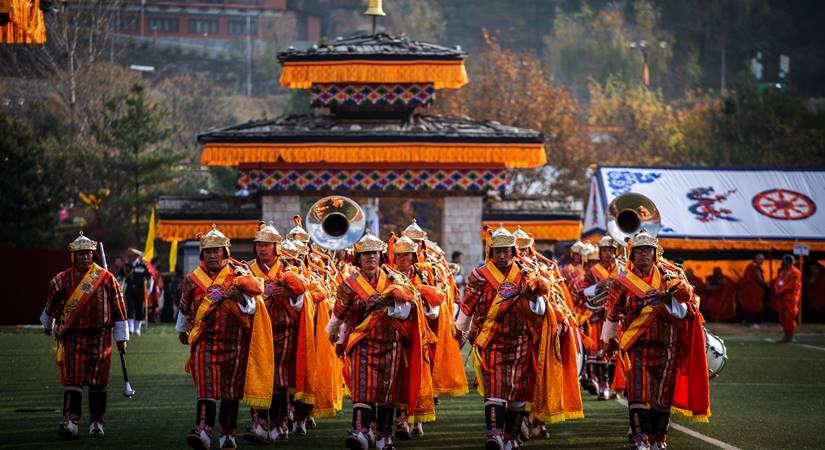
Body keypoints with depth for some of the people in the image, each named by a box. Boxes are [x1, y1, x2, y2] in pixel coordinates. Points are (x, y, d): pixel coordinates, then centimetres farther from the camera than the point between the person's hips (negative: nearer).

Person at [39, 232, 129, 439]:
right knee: (72, 381, -8)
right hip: (72, 338, 0)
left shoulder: (107, 279, -1)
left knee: (98, 383, 6)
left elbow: (118, 309, 1)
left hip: (99, 338, 0)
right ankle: (70, 422, -13)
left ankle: (96, 422, 17)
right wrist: (48, 325, 34)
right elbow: (51, 305, 21)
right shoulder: (62, 280, 2)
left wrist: (121, 338, 0)